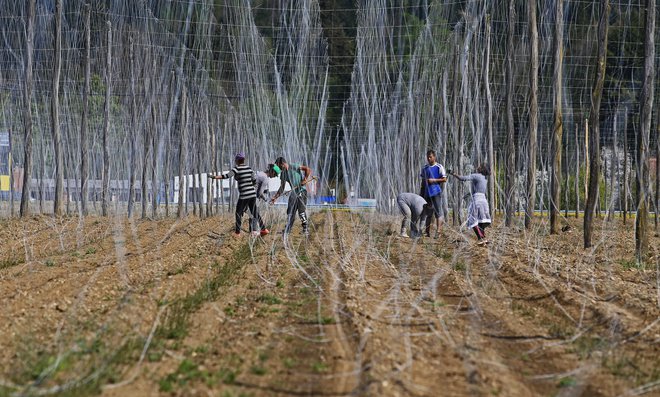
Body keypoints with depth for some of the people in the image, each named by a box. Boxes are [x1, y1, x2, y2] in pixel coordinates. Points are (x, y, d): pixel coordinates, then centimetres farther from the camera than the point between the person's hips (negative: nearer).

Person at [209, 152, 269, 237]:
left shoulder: (237, 168, -9)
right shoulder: (249, 168, 8)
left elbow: (227, 176, -22)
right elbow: (254, 181, 13)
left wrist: (215, 177, -24)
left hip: (244, 195, -6)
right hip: (253, 193, 6)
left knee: (239, 213, 7)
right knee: (254, 212, 17)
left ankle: (237, 232, 8)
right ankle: (264, 229, 16)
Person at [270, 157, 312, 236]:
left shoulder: (294, 167, -10)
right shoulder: (283, 174, 10)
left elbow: (308, 169, -11)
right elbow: (282, 188, 15)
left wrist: (306, 179, -21)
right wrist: (275, 197, 9)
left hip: (301, 191, -7)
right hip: (293, 193, 7)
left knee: (301, 211, -13)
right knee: (290, 212, 8)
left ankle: (306, 229, -8)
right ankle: (287, 231, 16)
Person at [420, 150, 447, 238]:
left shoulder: (439, 167, -1)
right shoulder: (425, 168, 14)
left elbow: (444, 179, -5)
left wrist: (434, 180, -14)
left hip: (436, 192, -6)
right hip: (427, 193, 6)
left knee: (438, 212, -9)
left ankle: (438, 232, -12)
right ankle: (427, 232, 14)